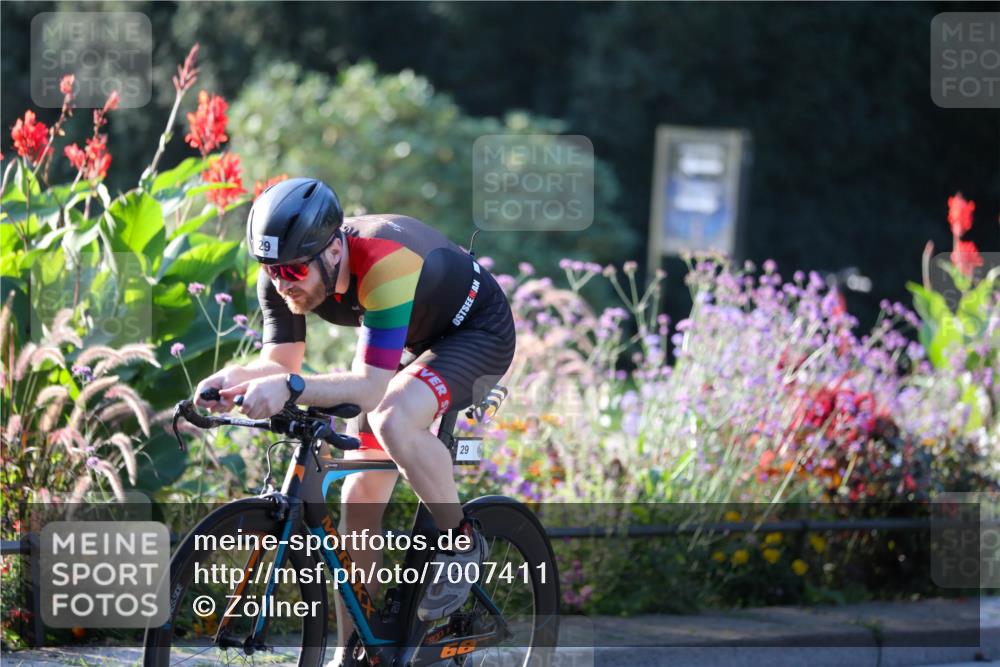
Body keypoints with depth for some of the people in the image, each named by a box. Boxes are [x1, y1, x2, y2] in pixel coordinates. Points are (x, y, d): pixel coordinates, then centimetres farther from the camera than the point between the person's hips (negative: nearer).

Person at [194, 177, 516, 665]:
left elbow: (371, 385, -41)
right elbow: (281, 363, -12)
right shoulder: (282, 277, -18)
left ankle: (461, 542, -12)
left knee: (392, 421, -36)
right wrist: (237, 378, -34)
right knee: (358, 501, 1)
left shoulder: (383, 261, -39)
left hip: (477, 334, -7)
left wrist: (290, 388, -54)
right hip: (410, 343, 7)